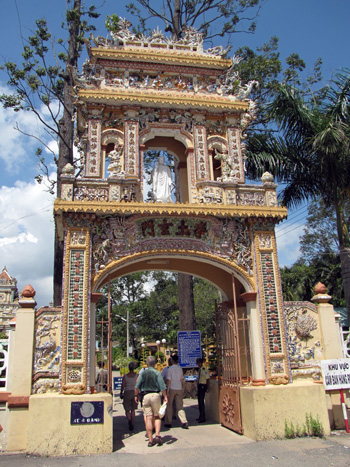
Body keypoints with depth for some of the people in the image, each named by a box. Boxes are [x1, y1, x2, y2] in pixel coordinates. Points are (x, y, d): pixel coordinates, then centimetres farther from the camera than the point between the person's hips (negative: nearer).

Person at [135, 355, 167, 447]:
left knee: (148, 418, 4)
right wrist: (165, 397, 1)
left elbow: (137, 386, 3)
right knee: (157, 416, 12)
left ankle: (150, 440, 7)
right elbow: (162, 386, -7)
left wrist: (136, 395, 16)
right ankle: (157, 435, -2)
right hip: (155, 395, -1)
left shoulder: (143, 373, 4)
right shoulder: (157, 373, -2)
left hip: (146, 396, 1)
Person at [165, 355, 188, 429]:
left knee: (169, 406, 10)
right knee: (180, 406, 5)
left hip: (172, 389, -4)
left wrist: (167, 391, -9)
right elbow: (182, 380, 10)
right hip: (179, 389, 4)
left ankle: (168, 422, 15)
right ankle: (184, 421, -8)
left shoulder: (170, 369, -11)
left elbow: (169, 380, -12)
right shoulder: (180, 369, 4)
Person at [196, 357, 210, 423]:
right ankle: (201, 416, 23)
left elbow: (207, 379, -13)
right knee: (199, 401, 13)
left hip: (203, 386, -9)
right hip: (199, 386, 9)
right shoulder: (199, 369, 11)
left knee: (201, 401, -9)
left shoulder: (204, 370, -14)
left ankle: (203, 418, -3)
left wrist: (207, 388, -14)